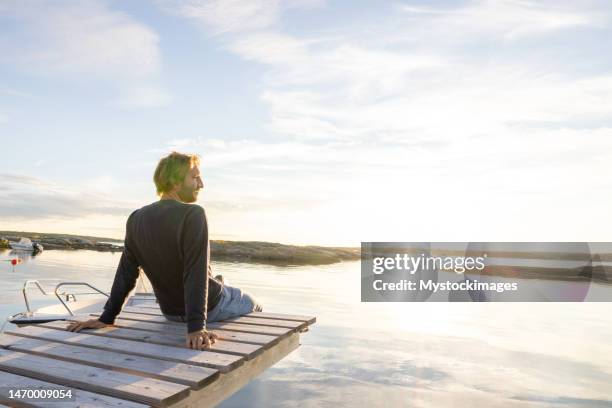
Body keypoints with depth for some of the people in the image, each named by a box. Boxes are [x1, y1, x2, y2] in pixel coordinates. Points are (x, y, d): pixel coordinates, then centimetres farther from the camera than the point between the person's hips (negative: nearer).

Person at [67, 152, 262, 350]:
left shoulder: (136, 219, -7)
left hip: (171, 311, 6)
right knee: (253, 305, 23)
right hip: (210, 306, -6)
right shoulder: (193, 214, -27)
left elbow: (125, 273, -4)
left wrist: (107, 318, 2)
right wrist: (196, 326, -33)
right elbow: (197, 273, -32)